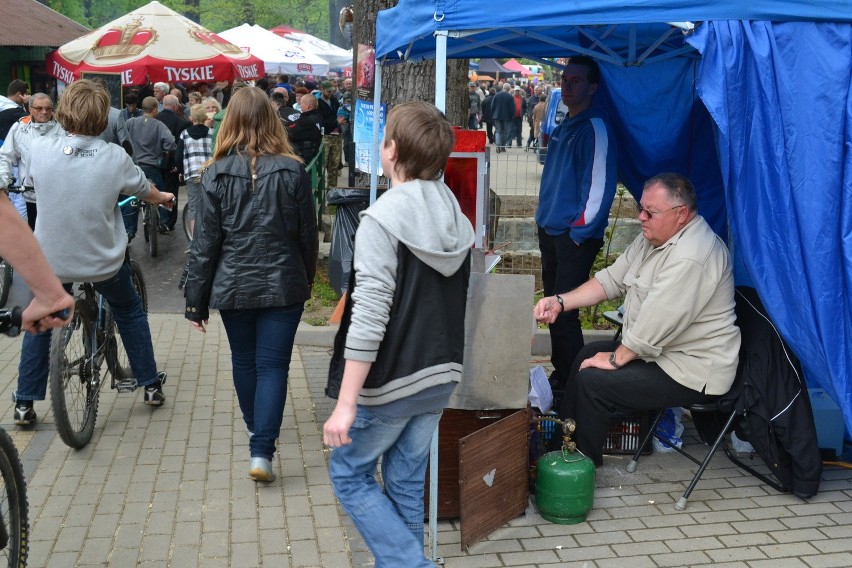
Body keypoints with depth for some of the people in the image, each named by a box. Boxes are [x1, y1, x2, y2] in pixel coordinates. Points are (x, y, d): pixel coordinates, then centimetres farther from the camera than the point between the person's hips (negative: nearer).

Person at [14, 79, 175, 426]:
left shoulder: (39, 149, -12)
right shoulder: (115, 156, -14)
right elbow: (145, 191, 5)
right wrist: (165, 198, 28)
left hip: (50, 260, 1)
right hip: (104, 262, 0)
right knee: (130, 312, 24)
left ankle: (24, 404, 24)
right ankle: (151, 384, 31)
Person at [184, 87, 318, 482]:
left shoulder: (216, 174, -7)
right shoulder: (293, 171, -6)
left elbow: (205, 243, -5)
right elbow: (308, 235, 1)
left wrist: (196, 301, 2)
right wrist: (305, 280, 17)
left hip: (233, 286, 1)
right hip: (283, 286, -1)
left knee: (244, 360, 20)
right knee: (273, 366, 3)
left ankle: (255, 429, 39)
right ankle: (261, 451, -5)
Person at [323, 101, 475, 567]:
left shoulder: (382, 219, -18)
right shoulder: (458, 221, 4)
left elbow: (369, 318, -23)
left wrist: (346, 405, -21)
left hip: (389, 381, -7)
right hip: (439, 376, 7)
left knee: (349, 475, 12)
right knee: (406, 483, 17)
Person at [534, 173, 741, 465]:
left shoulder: (690, 258, -30)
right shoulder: (655, 235, 4)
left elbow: (655, 325, -28)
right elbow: (612, 279, 9)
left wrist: (616, 359, -13)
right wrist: (560, 301, -3)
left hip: (693, 373, -11)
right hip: (654, 348, 11)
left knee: (591, 381, -16)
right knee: (586, 355, 15)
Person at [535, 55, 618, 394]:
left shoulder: (595, 129, -13)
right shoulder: (562, 128, 15)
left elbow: (600, 187, -19)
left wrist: (579, 233, -18)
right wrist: (544, 220, 18)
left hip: (575, 237, -9)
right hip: (550, 232, 9)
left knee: (563, 311, -7)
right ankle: (560, 374, 26)